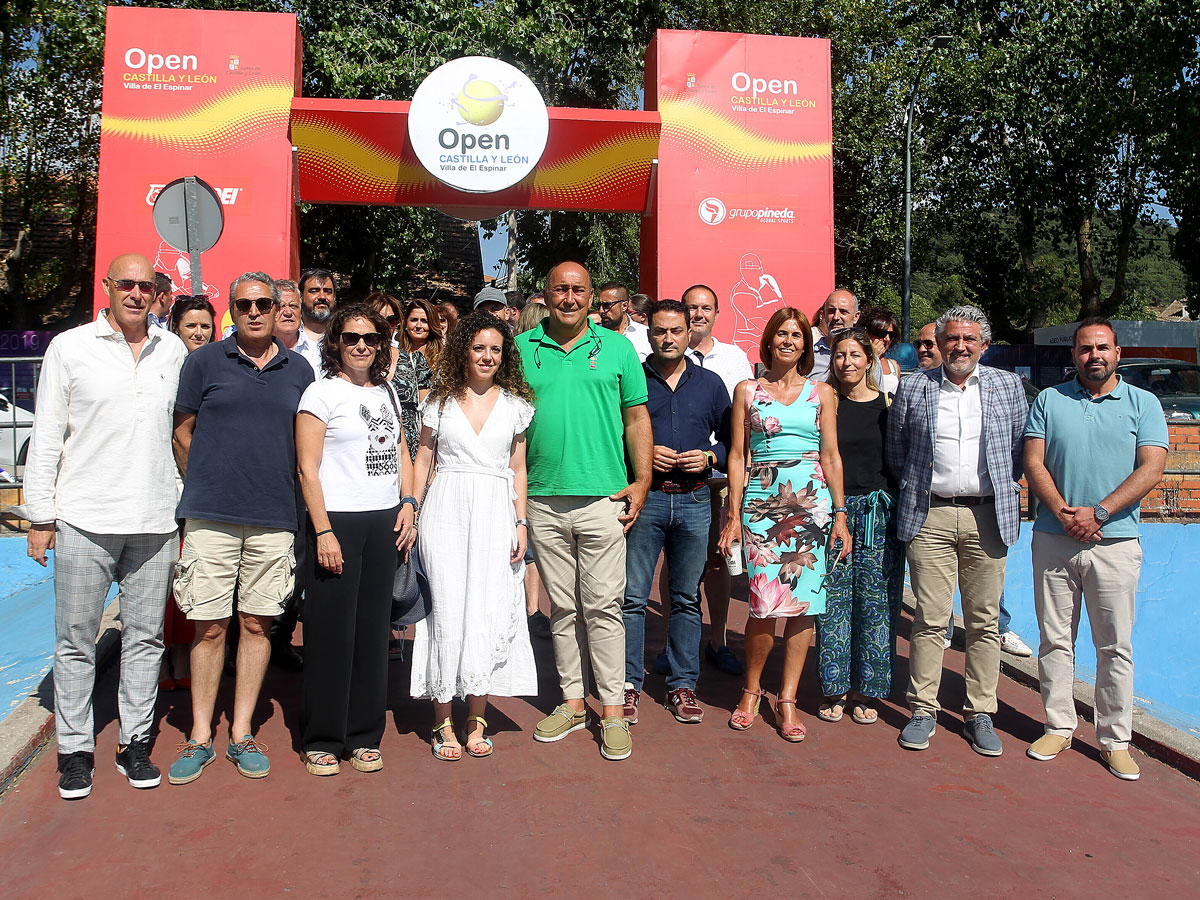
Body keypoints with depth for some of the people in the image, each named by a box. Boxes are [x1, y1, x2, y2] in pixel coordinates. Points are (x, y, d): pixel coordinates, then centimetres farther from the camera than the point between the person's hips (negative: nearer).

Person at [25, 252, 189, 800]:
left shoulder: (173, 351, 10)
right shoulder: (69, 348, 3)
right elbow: (46, 438, 3)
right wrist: (41, 515, 1)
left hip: (155, 522, 2)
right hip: (84, 521, -2)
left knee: (145, 636, 9)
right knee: (76, 641, 5)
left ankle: (134, 743, 21)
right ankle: (75, 749, 19)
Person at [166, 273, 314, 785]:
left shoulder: (299, 370, 10)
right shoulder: (204, 362, 4)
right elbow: (182, 433, 8)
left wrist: (282, 495, 11)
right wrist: (206, 491, 9)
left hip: (275, 518, 2)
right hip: (211, 517, -2)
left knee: (257, 623, 7)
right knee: (210, 626, 2)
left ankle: (242, 733, 19)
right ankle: (200, 737, 15)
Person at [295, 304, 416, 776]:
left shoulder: (386, 391, 14)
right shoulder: (322, 392, -3)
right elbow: (307, 468, -7)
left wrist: (408, 502, 7)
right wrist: (323, 531, -14)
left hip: (385, 523, 5)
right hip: (338, 521, -5)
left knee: (373, 629, 8)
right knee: (331, 632, -1)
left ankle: (363, 736, 18)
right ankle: (321, 740, 11)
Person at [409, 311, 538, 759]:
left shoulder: (515, 404, 11)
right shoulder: (439, 400, 9)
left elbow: (518, 468, 12)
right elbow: (423, 461, 11)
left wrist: (521, 522, 4)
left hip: (496, 515, 1)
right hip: (446, 510, -1)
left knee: (489, 613, -3)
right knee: (447, 609, -5)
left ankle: (476, 719, 9)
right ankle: (443, 722, 5)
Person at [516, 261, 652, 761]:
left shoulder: (616, 348, 7)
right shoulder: (521, 349, 8)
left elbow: (636, 417, 7)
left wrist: (642, 481, 0)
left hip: (603, 498, -2)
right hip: (543, 500, 2)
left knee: (603, 606, 0)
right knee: (562, 607, 10)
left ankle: (613, 710, 10)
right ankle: (572, 701, 22)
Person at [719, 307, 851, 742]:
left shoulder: (821, 392, 10)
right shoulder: (747, 390, 8)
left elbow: (831, 456, 9)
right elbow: (737, 454, 6)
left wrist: (840, 514, 3)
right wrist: (733, 515, 1)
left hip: (812, 501, 1)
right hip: (762, 500, -1)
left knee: (803, 602, 0)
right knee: (766, 603, -8)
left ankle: (787, 699, 13)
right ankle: (751, 690, 14)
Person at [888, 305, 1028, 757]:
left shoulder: (1007, 386, 9)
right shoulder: (913, 387, 7)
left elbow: (1021, 447, 13)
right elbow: (896, 450, 13)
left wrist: (1006, 492, 7)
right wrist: (913, 489, 8)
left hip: (988, 517, 1)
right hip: (930, 517, -1)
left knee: (984, 621, 6)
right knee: (929, 618, 0)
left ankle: (980, 713, 17)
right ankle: (923, 709, 11)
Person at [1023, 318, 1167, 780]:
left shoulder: (1143, 403, 5)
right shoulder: (1049, 400, 8)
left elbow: (1151, 469, -4)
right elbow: (1033, 462, 1)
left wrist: (1097, 513, -15)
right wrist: (1063, 513, -13)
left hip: (1115, 541, -1)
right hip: (1053, 538, 1)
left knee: (1115, 646, 3)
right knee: (1055, 639, 6)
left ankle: (1115, 739, 14)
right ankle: (1058, 726, 19)